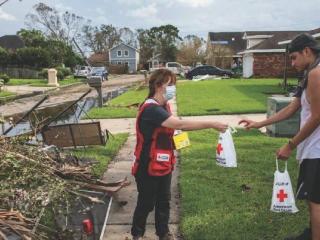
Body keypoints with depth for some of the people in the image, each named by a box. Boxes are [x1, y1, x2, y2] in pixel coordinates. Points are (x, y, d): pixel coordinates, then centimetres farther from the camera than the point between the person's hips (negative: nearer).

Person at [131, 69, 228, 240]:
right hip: (148, 168, -8)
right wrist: (211, 124, -32)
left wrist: (174, 138, 0)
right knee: (146, 203, 10)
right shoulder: (150, 109, -26)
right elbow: (180, 124, -35)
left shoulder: (164, 106, 5)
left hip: (164, 165, 8)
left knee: (164, 202, 18)